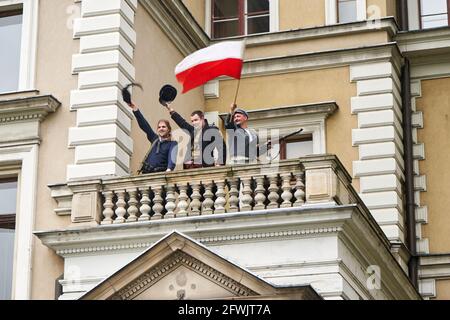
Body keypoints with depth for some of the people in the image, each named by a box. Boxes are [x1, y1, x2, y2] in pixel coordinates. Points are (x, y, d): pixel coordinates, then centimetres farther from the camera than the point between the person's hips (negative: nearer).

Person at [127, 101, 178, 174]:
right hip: (146, 172, 3)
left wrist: (169, 169, -28)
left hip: (161, 173, -3)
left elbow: (172, 159, -7)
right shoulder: (155, 139, 21)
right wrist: (134, 108, 12)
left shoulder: (173, 144, 9)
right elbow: (144, 125, 17)